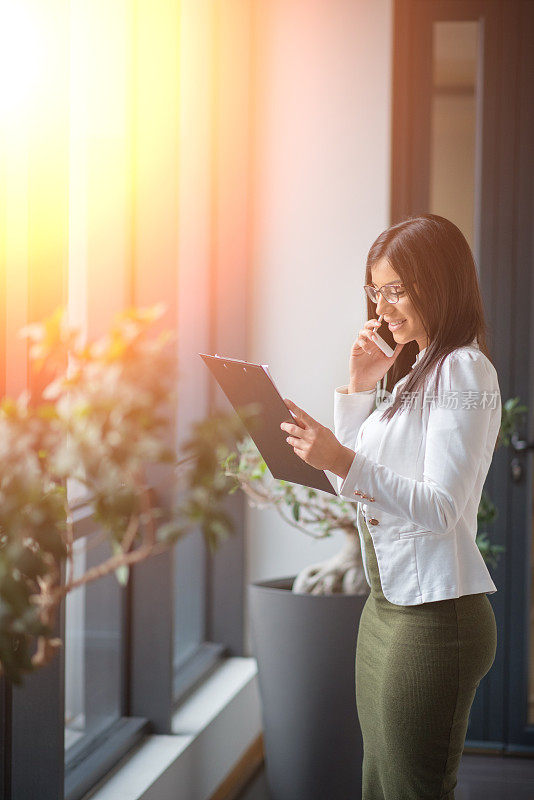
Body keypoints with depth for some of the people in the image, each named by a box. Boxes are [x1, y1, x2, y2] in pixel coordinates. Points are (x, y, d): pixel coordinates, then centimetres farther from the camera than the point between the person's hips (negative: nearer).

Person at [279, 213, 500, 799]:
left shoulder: (464, 370, -12)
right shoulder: (410, 371, 17)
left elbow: (441, 508, -22)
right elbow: (356, 487, 16)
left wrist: (345, 462, -35)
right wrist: (358, 388, 7)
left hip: (435, 614, -9)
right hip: (385, 605, 9)